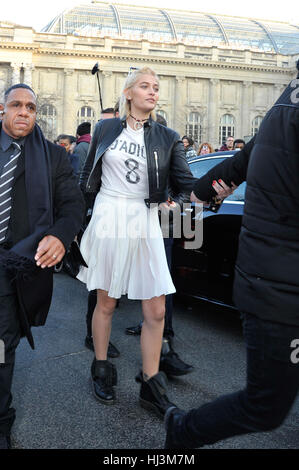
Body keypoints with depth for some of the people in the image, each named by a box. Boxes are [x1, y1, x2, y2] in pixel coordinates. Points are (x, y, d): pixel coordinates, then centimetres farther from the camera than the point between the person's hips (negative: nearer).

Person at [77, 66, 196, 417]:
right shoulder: (106, 129, 6)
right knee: (106, 302, 7)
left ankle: (151, 388, 12)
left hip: (144, 224, 1)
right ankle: (101, 372, 27)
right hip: (108, 219, -1)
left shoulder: (166, 138, 5)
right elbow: (89, 175, 12)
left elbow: (185, 181, -5)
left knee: (156, 310, -2)